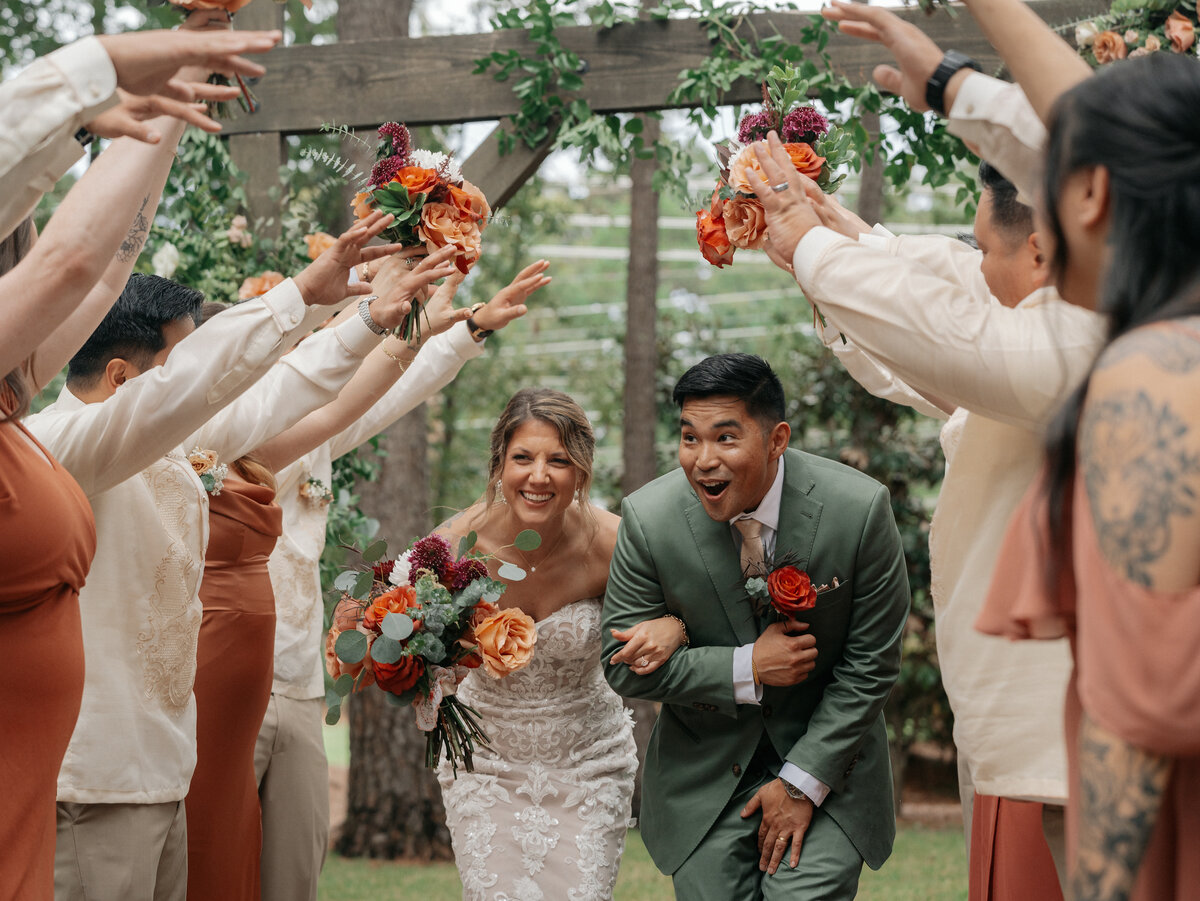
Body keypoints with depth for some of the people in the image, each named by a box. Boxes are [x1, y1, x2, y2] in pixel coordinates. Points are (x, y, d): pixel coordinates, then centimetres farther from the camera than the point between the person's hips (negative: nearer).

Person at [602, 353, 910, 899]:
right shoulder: (649, 520, -16)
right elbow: (624, 665, -9)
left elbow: (871, 664, -10)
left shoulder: (859, 510, -18)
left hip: (825, 756, -1)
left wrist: (803, 783, -11)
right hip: (705, 768, 1)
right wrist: (747, 669, -20)